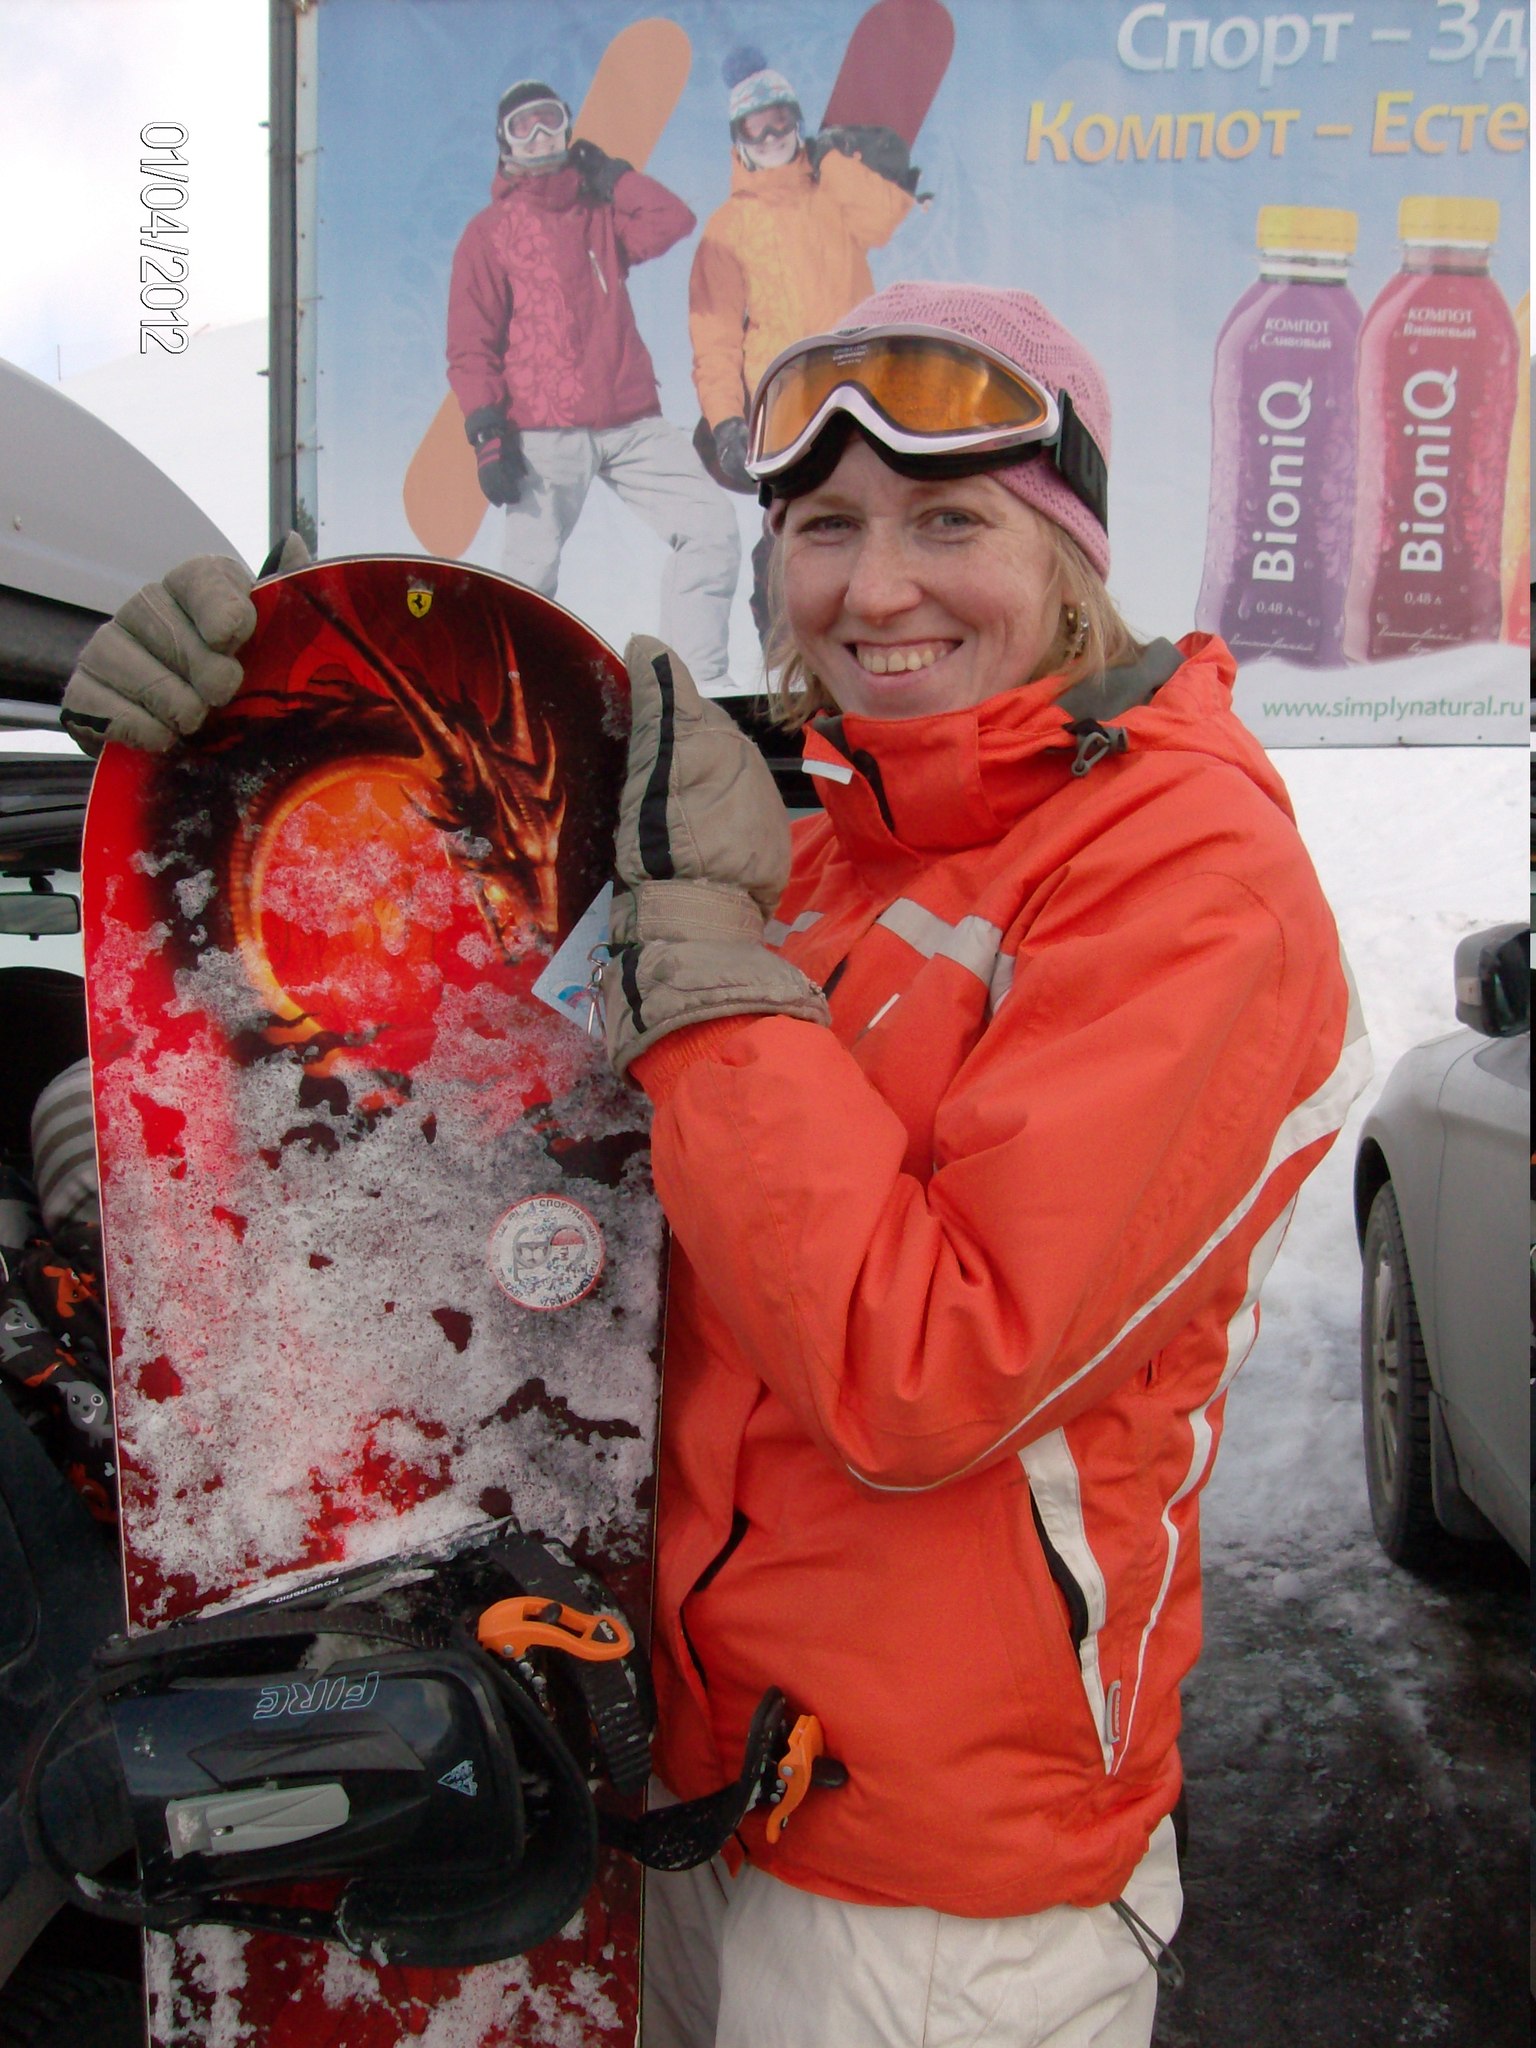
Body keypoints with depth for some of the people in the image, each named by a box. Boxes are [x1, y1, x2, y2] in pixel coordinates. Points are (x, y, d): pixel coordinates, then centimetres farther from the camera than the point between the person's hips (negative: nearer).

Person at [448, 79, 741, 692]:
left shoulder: (601, 213, 21)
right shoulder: (490, 231, 8)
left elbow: (672, 221, 3)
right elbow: (471, 343, 1)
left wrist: (608, 173, 12)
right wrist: (486, 429, -11)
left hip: (633, 421, 4)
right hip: (544, 430, -4)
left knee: (711, 530, -7)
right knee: (531, 571, -7)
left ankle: (703, 682, -3)